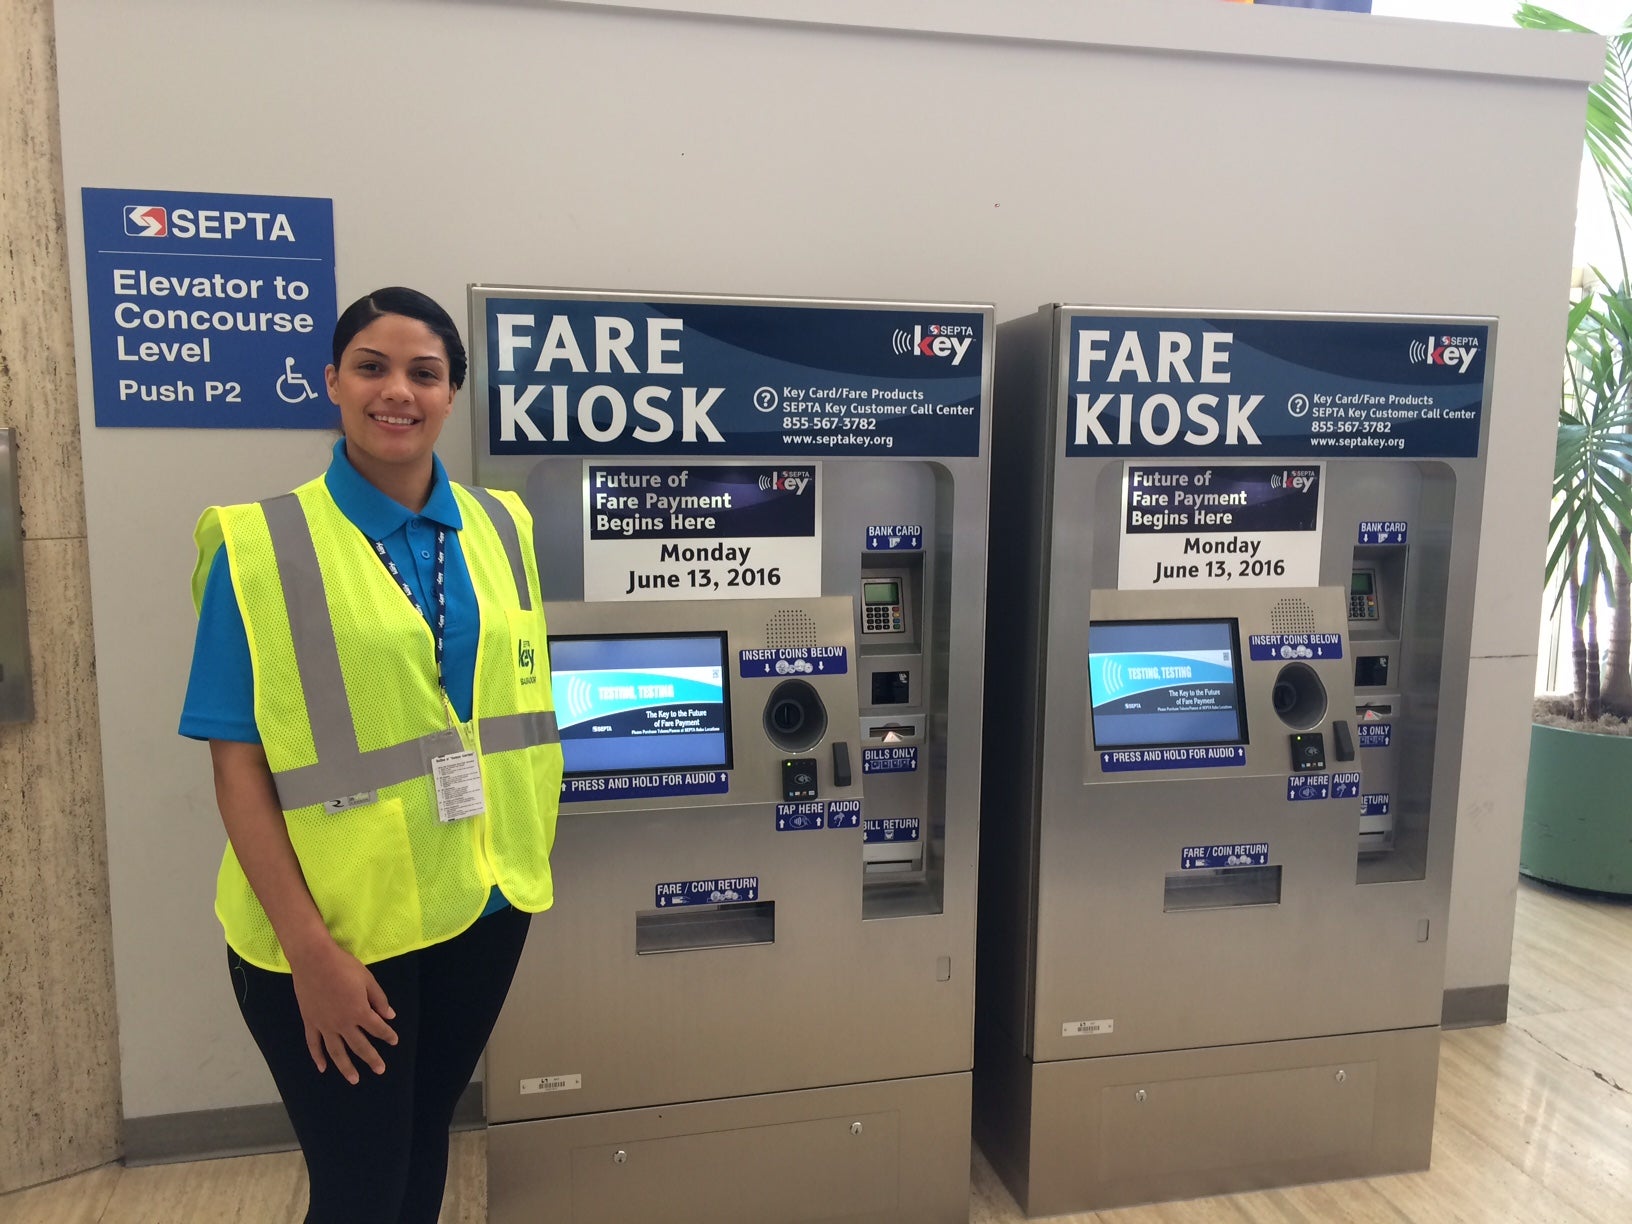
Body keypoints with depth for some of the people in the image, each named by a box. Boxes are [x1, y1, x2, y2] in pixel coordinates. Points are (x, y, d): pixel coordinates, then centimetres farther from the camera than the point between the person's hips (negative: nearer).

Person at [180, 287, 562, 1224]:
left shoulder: (501, 530, 3)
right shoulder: (263, 546, -10)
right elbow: (239, 762, -11)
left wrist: (530, 863, 6)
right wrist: (309, 948, -15)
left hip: (484, 904, 4)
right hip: (338, 922, -4)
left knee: (426, 1142, 21)